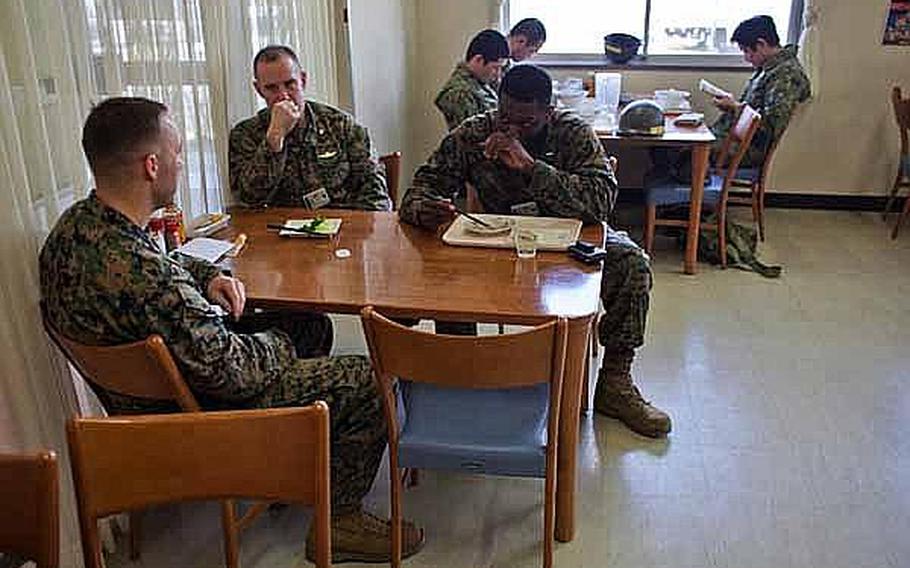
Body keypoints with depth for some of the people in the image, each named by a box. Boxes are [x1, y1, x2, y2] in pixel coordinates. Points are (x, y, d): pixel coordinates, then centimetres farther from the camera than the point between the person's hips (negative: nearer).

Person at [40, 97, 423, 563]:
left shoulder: (76, 222, -6)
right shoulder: (141, 275, -38)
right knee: (370, 381, -4)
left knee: (311, 326, 21)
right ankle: (338, 521, 15)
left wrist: (209, 275, -3)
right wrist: (278, 345, -10)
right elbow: (234, 374, -30)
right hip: (199, 421, -9)